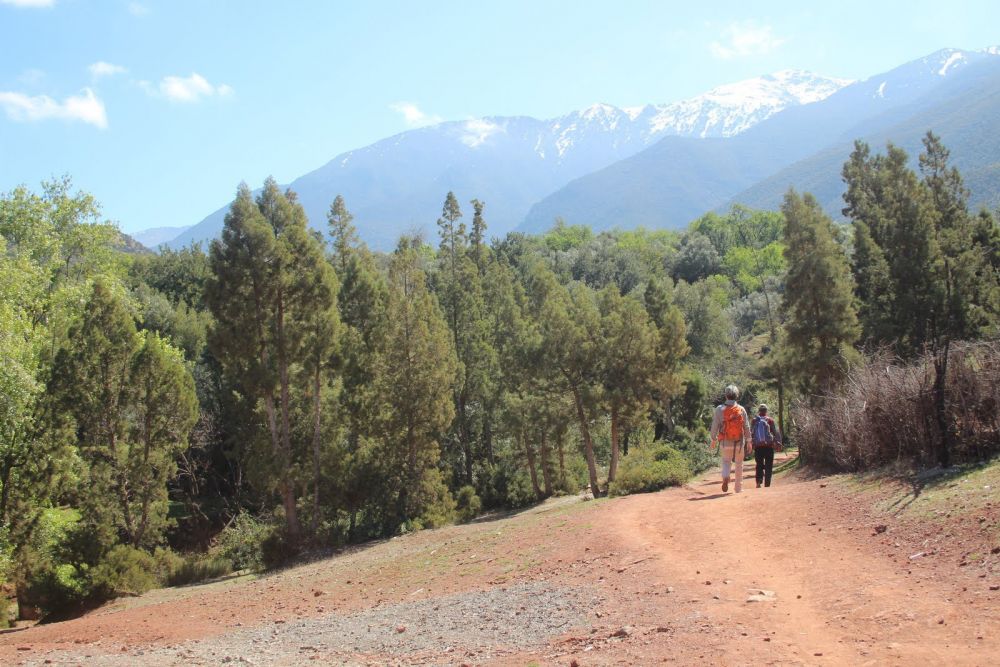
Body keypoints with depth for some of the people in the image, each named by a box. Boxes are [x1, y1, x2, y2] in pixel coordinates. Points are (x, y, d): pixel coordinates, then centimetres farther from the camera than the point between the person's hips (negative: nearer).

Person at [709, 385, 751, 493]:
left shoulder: (720, 409, -7)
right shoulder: (741, 409, -2)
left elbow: (715, 426, -3)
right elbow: (747, 427, 3)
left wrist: (713, 440, 9)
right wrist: (748, 441, 14)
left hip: (725, 442, -1)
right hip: (739, 443, 1)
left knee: (726, 461, 13)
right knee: (739, 465, 14)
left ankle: (725, 477, -17)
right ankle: (739, 488, 19)